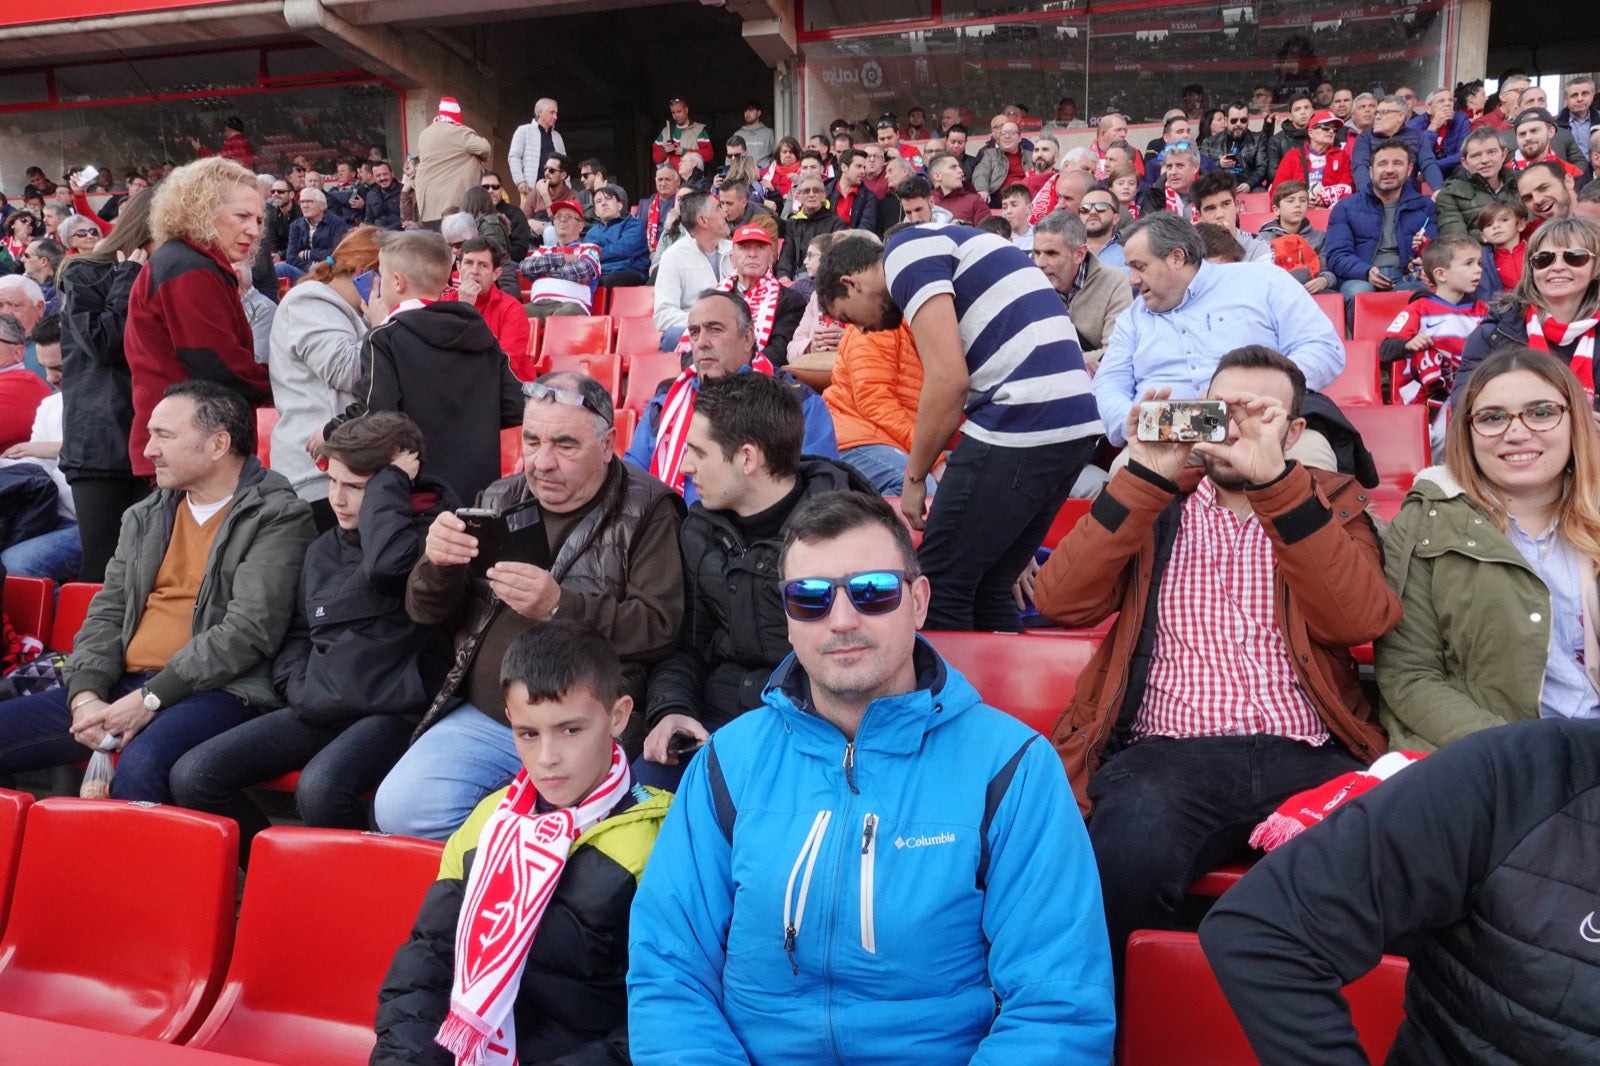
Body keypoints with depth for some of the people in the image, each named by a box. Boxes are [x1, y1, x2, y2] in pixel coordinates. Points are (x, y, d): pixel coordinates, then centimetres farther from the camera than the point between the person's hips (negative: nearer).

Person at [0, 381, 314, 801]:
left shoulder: (277, 518, -4)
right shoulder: (143, 517, 19)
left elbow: (249, 631, -13)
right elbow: (106, 613, 15)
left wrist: (151, 698, -14)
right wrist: (86, 696, -4)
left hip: (215, 691, -7)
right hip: (123, 688, 7)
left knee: (141, 765, -36)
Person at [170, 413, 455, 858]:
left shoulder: (429, 529, -5)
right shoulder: (323, 549, 16)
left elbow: (387, 561, -30)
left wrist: (390, 481, -13)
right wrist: (300, 687, 7)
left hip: (392, 712, -7)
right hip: (317, 711, 7)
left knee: (319, 788, -34)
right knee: (193, 776, -7)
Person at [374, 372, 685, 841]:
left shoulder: (646, 511, 0)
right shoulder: (499, 500, 14)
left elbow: (660, 628, -11)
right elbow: (426, 612, 13)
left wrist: (560, 605, -22)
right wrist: (437, 564, -10)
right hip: (482, 717, 5)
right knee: (400, 807, -18)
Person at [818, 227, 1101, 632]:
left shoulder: (905, 251, -1)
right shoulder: (941, 243, 27)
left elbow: (947, 378, -12)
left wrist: (914, 477, 0)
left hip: (1020, 424, -9)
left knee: (939, 587, 2)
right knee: (989, 589, 17)